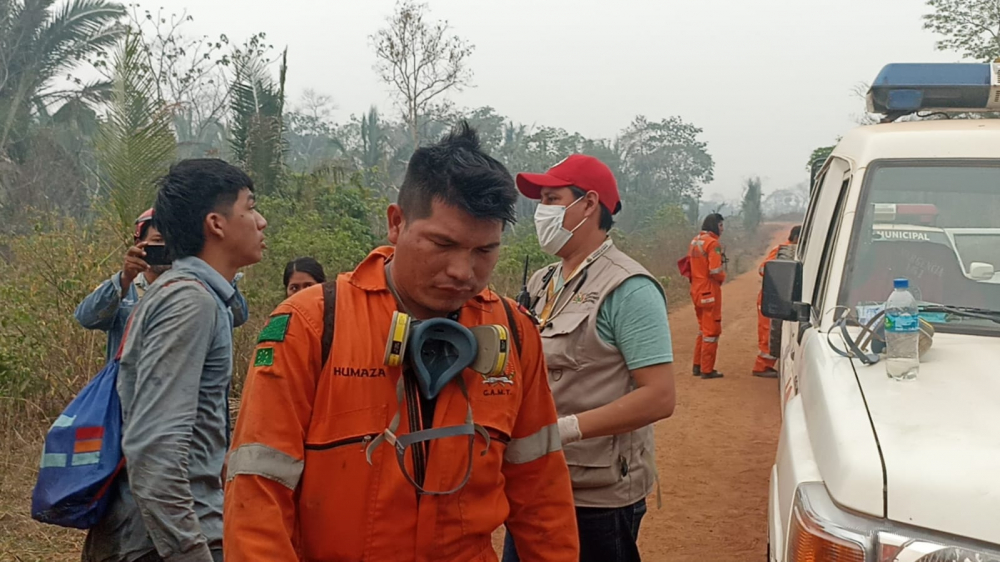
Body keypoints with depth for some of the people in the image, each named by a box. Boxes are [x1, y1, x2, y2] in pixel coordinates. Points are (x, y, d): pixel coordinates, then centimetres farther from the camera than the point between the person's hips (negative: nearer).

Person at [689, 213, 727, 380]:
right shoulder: (713, 243, -17)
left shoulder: (695, 241, 10)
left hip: (696, 290, 9)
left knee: (703, 329, 21)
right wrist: (722, 278, -5)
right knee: (712, 331, 0)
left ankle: (697, 366, 25)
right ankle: (707, 370, 3)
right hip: (709, 291, -9)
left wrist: (695, 278, 11)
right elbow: (715, 270, -24)